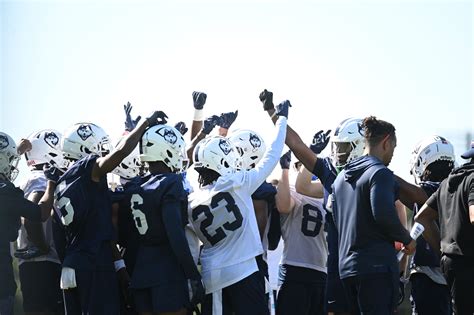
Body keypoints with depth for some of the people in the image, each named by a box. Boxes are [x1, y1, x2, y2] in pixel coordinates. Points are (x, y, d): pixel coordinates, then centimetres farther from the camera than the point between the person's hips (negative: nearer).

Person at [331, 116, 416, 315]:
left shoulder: (342, 177, 19)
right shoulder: (380, 173, -10)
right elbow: (384, 214, -23)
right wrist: (406, 239, -6)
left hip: (346, 266, 9)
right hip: (376, 265, -9)